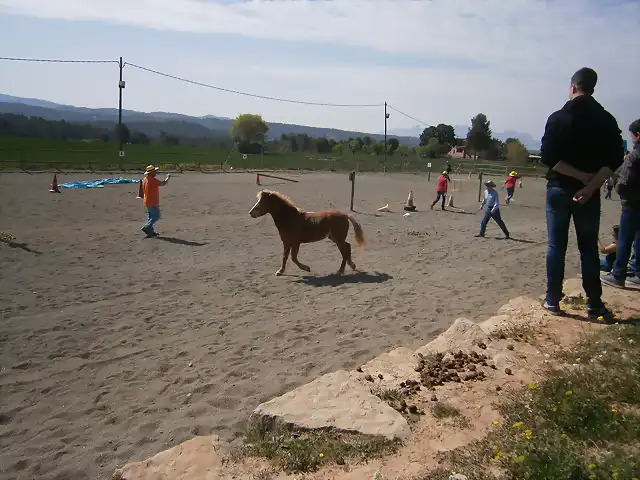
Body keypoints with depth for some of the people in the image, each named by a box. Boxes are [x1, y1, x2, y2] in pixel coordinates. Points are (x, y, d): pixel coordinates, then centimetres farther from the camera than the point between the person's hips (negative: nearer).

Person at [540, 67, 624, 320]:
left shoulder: (558, 118, -5)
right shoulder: (607, 120, 1)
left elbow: (549, 158, -14)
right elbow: (614, 160, -8)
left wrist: (582, 176, -10)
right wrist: (590, 185, -14)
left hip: (559, 189, -1)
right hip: (590, 193, 2)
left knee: (556, 247, 6)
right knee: (589, 249, 9)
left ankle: (553, 300, 9)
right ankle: (594, 305, 10)